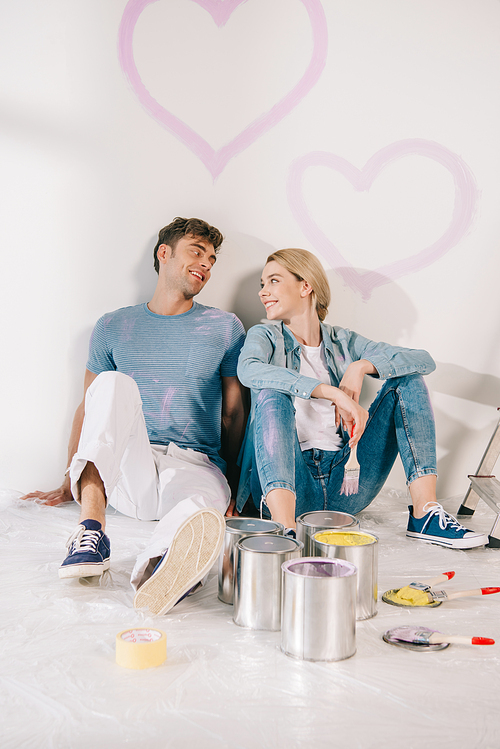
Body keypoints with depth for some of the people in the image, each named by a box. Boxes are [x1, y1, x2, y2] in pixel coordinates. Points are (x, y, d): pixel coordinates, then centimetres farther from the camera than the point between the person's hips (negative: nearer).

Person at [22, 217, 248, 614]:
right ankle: (92, 527, -43)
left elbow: (234, 414, 13)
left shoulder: (225, 327, 13)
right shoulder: (114, 327, 15)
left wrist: (232, 487, 3)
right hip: (127, 470, 1)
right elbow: (89, 407, 20)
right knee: (114, 384, -30)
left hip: (196, 466, 0)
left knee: (201, 515, -38)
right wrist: (70, 484, 16)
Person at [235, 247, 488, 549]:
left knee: (407, 380, -2)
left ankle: (424, 514, -15)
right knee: (273, 395, -28)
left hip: (344, 483, 3)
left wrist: (361, 367, -14)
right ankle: (285, 532, -48)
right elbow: (248, 371, -20)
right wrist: (334, 393, -29)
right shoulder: (265, 337, 7)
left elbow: (425, 360, 4)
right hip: (288, 482, -3)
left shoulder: (343, 342, 15)